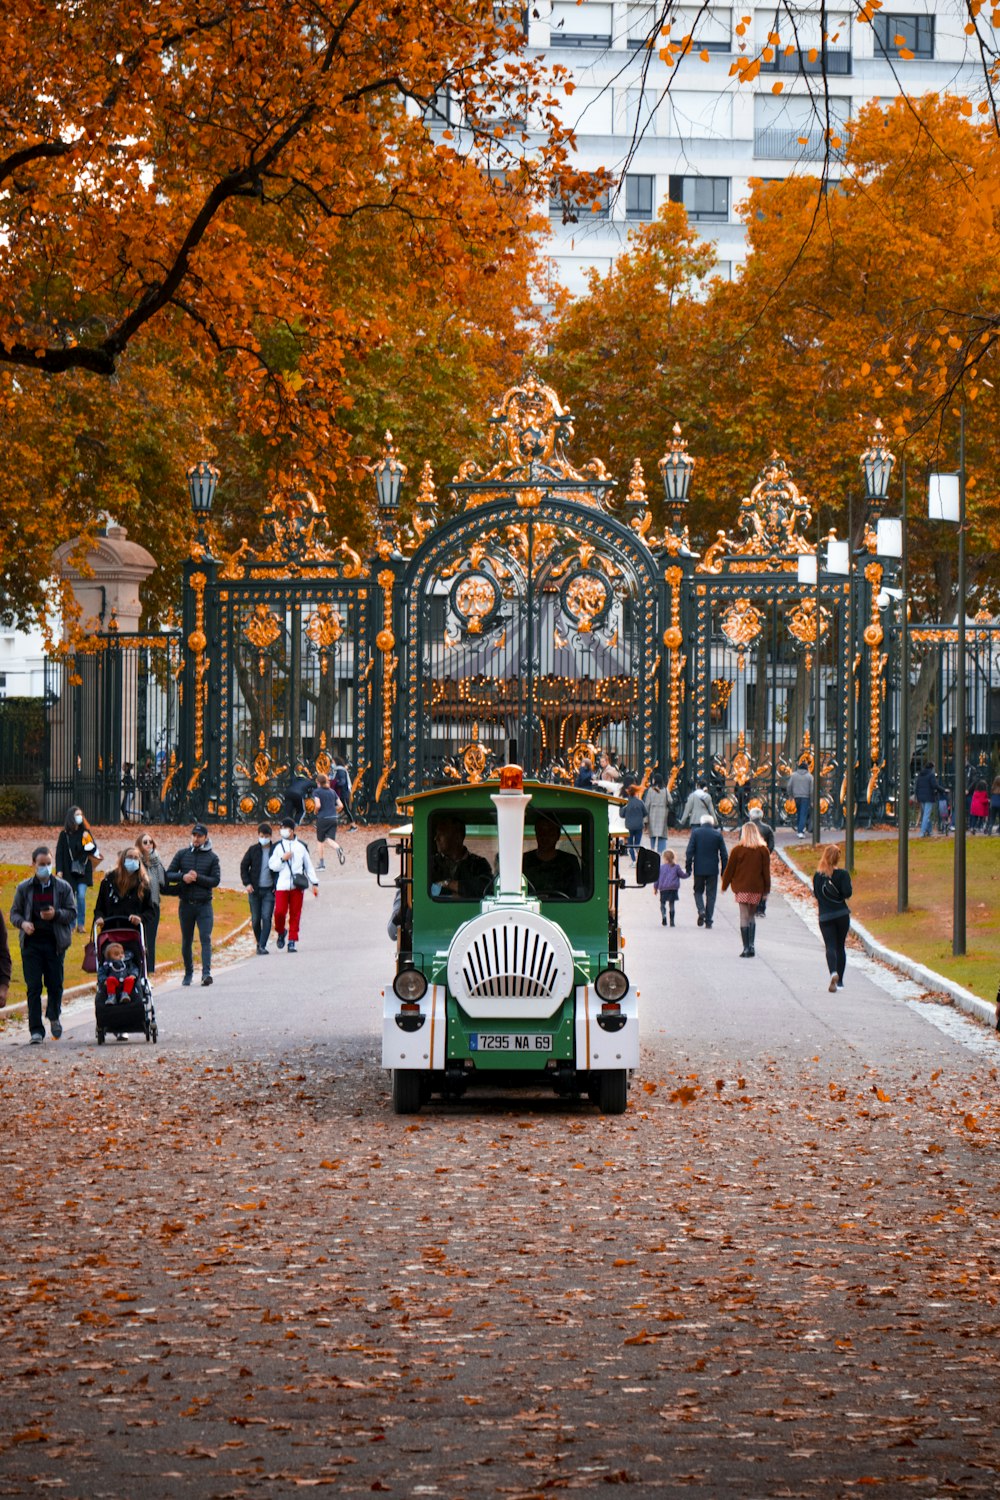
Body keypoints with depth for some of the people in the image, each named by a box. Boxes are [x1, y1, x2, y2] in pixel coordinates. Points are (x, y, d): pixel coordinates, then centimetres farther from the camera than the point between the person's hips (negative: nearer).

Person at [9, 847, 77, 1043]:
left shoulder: (63, 887, 6)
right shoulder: (24, 888, 7)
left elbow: (72, 913, 5)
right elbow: (14, 913, 9)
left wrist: (56, 914, -15)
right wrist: (22, 923, -13)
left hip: (55, 942, 0)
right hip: (31, 942, 0)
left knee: (55, 984, 5)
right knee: (34, 986, -5)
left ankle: (54, 1016, 34)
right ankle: (36, 1029, -3)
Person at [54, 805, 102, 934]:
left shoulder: (85, 832, 5)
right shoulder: (64, 834, 0)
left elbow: (94, 850, 4)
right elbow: (59, 853, -1)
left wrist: (88, 840, -15)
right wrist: (59, 870, -10)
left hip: (83, 871, 1)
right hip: (69, 871, -1)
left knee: (81, 896, -9)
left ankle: (81, 924, -1)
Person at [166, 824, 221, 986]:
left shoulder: (212, 857, 3)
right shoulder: (182, 854, 7)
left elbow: (215, 880, -4)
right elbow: (168, 875, 5)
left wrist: (197, 878, -16)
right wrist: (182, 877, -14)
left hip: (204, 904, -2)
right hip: (186, 904, 2)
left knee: (205, 938, -13)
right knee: (186, 941, 10)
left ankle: (206, 972, -20)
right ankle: (188, 973, 22)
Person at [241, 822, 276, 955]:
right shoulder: (253, 850, 2)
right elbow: (243, 866, 8)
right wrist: (247, 883, -3)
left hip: (269, 890, -2)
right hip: (255, 889, 2)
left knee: (266, 918, -11)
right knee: (255, 919, 6)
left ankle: (262, 946, -10)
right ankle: (259, 943, 24)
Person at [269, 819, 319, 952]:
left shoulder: (301, 846, 10)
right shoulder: (278, 847, 8)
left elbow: (308, 865, 14)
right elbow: (272, 866, 5)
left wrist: (314, 883, 10)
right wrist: (283, 859, -11)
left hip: (297, 886, 1)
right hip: (282, 886, -1)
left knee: (295, 914, -1)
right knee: (279, 912, -10)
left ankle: (292, 941, 5)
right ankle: (280, 932, 18)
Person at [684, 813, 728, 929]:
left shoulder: (696, 832, -3)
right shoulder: (717, 834, 0)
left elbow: (689, 851, -6)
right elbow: (723, 854, 2)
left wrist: (688, 867, -1)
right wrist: (724, 871, 9)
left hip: (699, 869, 0)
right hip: (713, 869, 0)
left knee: (698, 891, 15)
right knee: (711, 894, 7)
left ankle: (701, 910, -11)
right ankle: (708, 920, 4)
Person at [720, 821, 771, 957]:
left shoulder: (738, 850, -5)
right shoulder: (763, 850, 2)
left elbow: (729, 869, 1)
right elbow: (766, 871, 5)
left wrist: (725, 885, 12)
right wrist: (766, 889, 11)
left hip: (742, 887, -3)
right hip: (757, 888, 3)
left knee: (744, 916, -3)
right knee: (752, 915, 16)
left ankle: (746, 948, -9)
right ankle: (751, 946, 9)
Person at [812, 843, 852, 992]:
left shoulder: (817, 876, -1)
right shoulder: (842, 874, -9)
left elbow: (816, 894, 6)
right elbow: (847, 893, -17)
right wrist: (840, 895, 3)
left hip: (825, 917, 0)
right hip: (842, 915, 0)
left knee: (830, 946, -3)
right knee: (840, 946, 14)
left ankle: (833, 973, -31)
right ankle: (839, 981, 17)